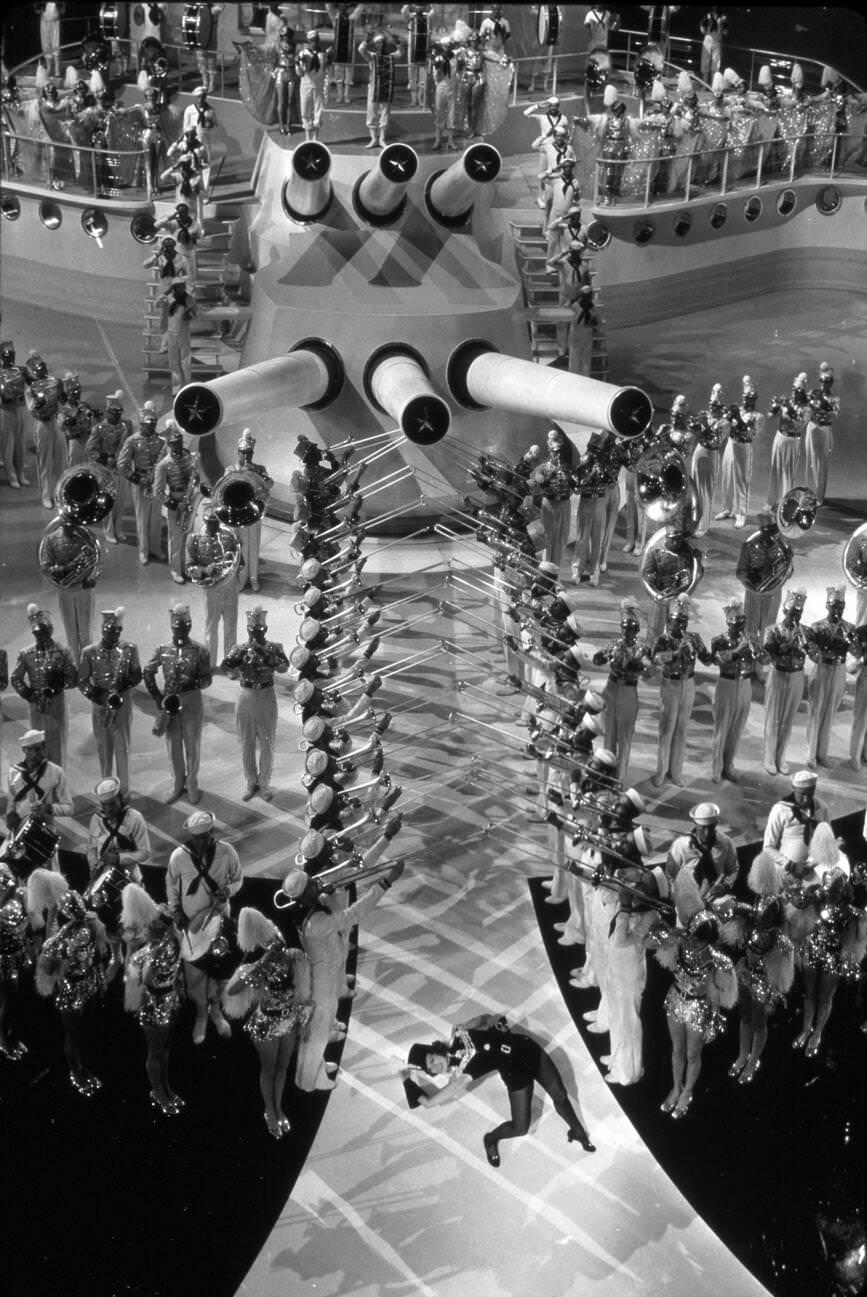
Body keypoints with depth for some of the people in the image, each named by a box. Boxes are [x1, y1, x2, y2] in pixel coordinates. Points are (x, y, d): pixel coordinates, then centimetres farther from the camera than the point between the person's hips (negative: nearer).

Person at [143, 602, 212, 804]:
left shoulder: (200, 650, -6)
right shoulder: (162, 650, 1)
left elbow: (207, 679, -5)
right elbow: (147, 672, 10)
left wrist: (193, 683, -24)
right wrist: (156, 695, 1)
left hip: (192, 702, -2)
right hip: (169, 703, 2)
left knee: (192, 745, 7)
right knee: (173, 745, 10)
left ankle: (192, 784, 21)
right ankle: (178, 783, 25)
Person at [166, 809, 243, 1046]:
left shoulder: (226, 852, -18)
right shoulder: (178, 856, -17)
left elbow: (238, 878, -2)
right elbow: (171, 886, 1)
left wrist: (228, 891, -21)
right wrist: (175, 910, -6)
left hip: (219, 919, 0)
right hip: (190, 921, 0)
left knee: (221, 967, 11)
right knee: (194, 972, 8)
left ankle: (216, 1009, 39)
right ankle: (201, 1013, 33)